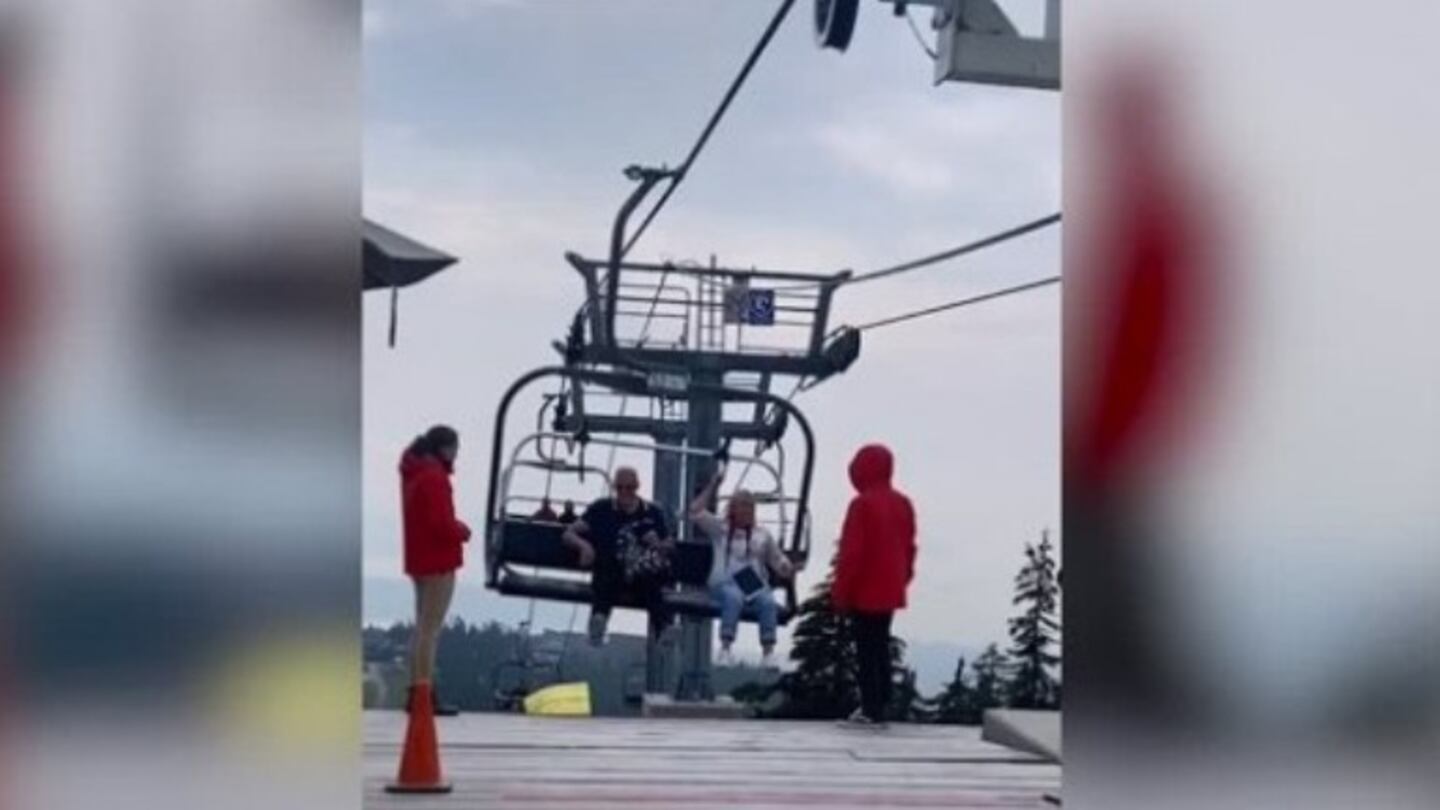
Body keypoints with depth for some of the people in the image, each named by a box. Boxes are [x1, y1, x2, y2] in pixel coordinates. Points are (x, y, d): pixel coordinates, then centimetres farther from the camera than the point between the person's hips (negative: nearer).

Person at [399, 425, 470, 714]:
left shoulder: (414, 472, 13)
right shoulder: (434, 477, -18)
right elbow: (441, 524, -24)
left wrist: (454, 527, 8)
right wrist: (462, 531, -5)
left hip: (420, 558, 10)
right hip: (438, 560, -10)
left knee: (422, 626, 15)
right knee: (431, 628, -9)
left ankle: (417, 691, 18)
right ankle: (423, 695, -11)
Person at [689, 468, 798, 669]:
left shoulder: (763, 535, 21)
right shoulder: (719, 528, 15)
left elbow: (779, 562, 20)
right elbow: (696, 511, 5)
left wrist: (790, 569, -3)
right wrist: (714, 484, 3)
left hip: (756, 583, 2)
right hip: (725, 581, -2)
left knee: (768, 601, -33)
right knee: (734, 597, -39)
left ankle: (768, 652, -37)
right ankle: (725, 649, -42)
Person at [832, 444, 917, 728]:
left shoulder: (862, 504, -15)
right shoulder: (903, 503, 9)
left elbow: (852, 552, -16)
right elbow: (909, 547, 14)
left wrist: (841, 591, -11)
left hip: (865, 591, -7)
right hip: (890, 591, 7)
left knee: (866, 650, -4)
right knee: (881, 647, 14)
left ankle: (871, 709, -5)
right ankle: (879, 705, 15)